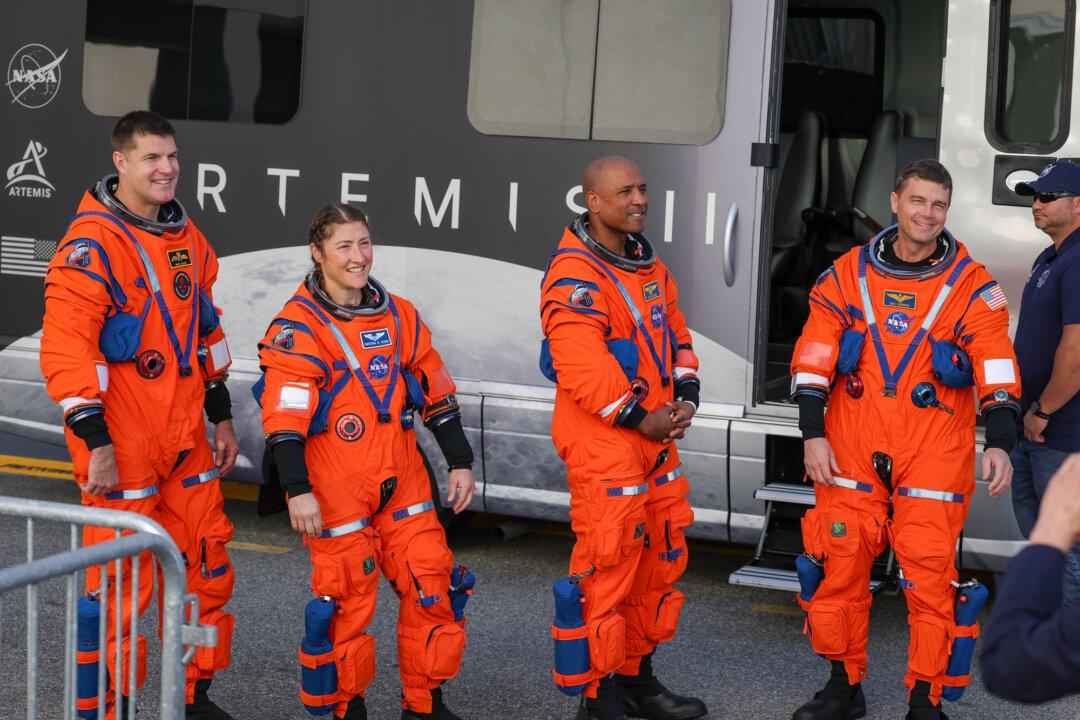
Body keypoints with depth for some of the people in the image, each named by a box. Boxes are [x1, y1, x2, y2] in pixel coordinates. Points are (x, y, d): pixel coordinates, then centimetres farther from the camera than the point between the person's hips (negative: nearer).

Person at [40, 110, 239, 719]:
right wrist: (95, 443, -21)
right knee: (122, 584, -2)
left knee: (207, 566, 13)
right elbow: (66, 350, -19)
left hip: (186, 440, 8)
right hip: (121, 446, -7)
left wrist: (222, 417, 19)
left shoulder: (188, 239, 11)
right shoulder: (92, 244, -14)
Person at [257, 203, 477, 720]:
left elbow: (436, 393, 16)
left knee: (434, 588, 4)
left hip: (402, 484, 5)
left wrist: (460, 462, 14)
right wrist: (297, 490, -21)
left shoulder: (399, 317, 11)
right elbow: (284, 417, -14)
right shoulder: (299, 327, -8)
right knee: (348, 602, 0)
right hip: (334, 493, -5)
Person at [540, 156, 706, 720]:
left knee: (660, 557, 16)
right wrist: (639, 418, -19)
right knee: (607, 567, -7)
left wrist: (685, 396, 3)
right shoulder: (574, 276, -17)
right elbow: (582, 368, -24)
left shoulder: (647, 264, 13)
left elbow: (674, 331, 19)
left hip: (656, 438, 10)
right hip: (602, 445, -10)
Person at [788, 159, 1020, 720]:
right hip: (850, 455, 2)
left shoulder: (972, 287, 1)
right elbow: (812, 360, 5)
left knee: (931, 579, -4)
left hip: (934, 459, -2)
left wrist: (999, 443, -15)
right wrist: (813, 434, -2)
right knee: (839, 568, 5)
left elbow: (996, 371, -4)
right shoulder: (848, 275, 5)